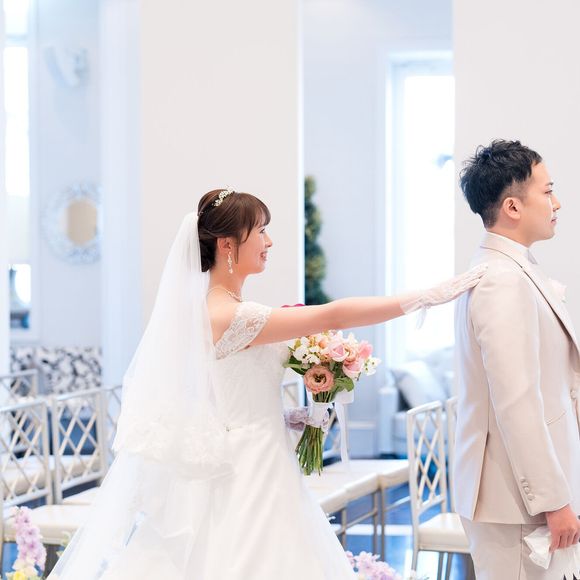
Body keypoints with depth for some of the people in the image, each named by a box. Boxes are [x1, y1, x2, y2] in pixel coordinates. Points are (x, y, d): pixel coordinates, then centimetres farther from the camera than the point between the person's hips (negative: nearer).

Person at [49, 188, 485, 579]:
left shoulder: (211, 306, 8)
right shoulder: (232, 316, -20)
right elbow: (334, 316, -22)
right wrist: (430, 296, -19)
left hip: (244, 466, 9)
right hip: (247, 475, -9)